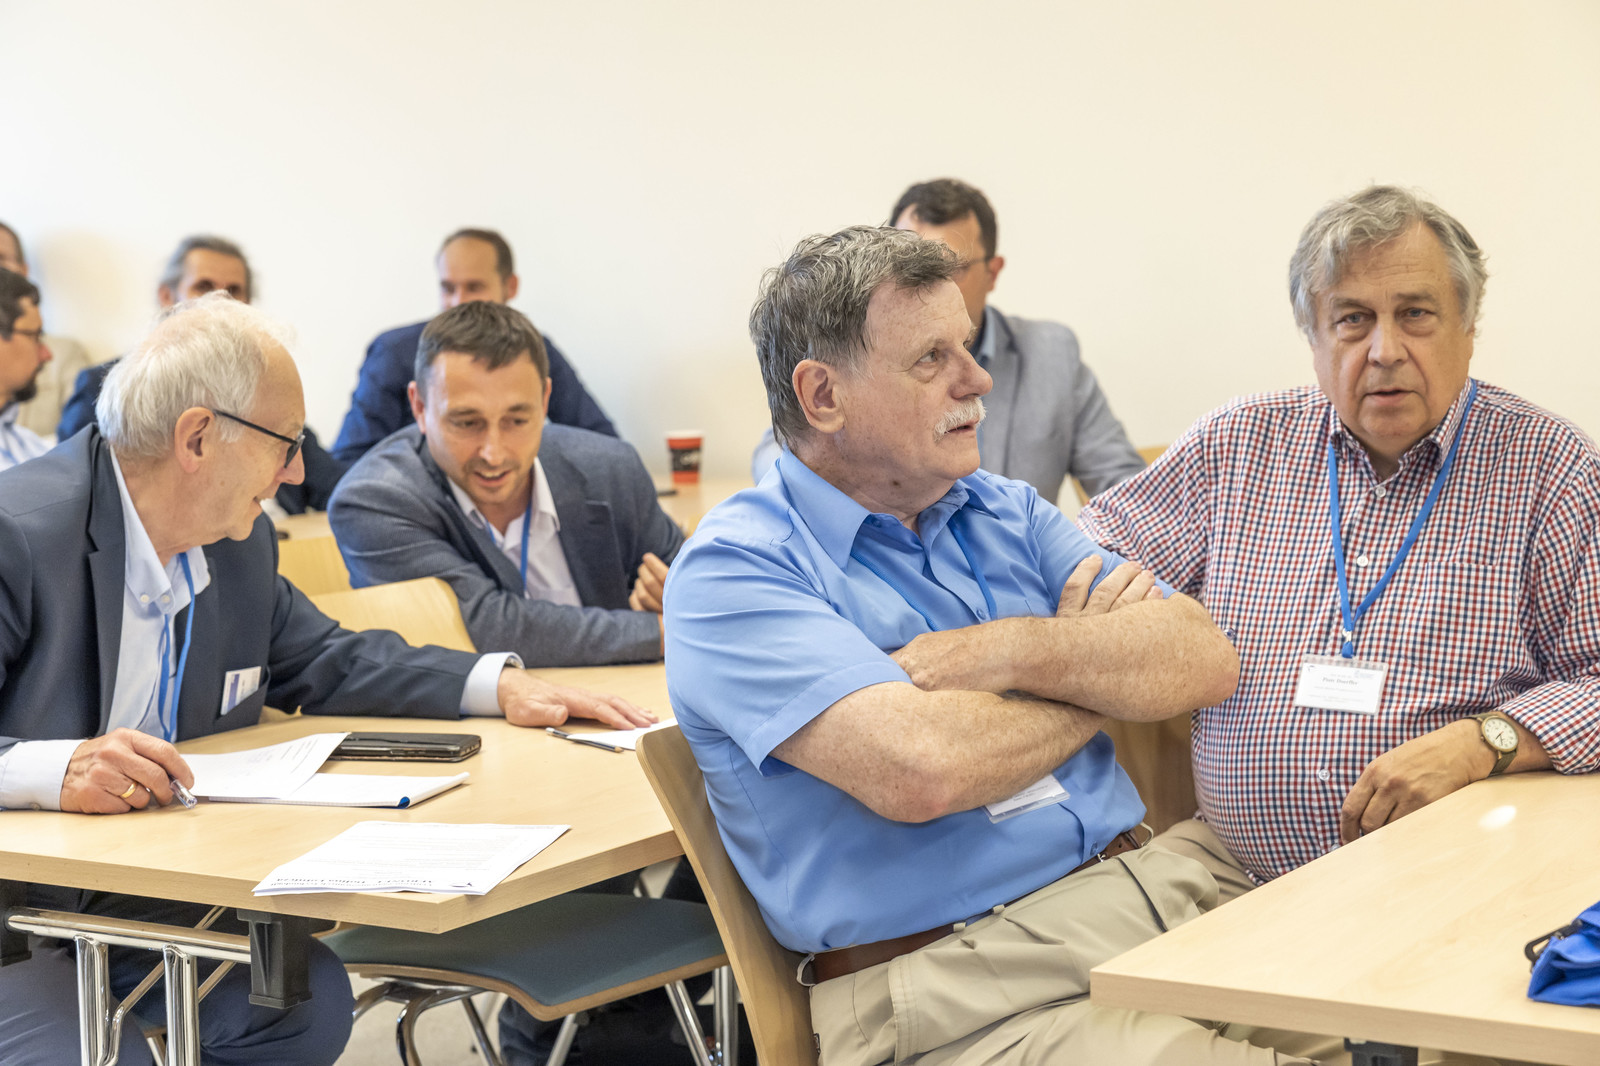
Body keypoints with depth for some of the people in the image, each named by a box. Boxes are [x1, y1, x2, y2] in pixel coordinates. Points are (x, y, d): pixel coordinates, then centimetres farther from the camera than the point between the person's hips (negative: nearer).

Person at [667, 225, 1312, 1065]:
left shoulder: (1007, 513, 17)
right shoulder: (733, 569, -5)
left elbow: (1205, 660, 7)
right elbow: (918, 769, -20)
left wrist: (1010, 652, -10)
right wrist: (1098, 672, 0)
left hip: (1153, 893, 6)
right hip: (950, 983, -6)